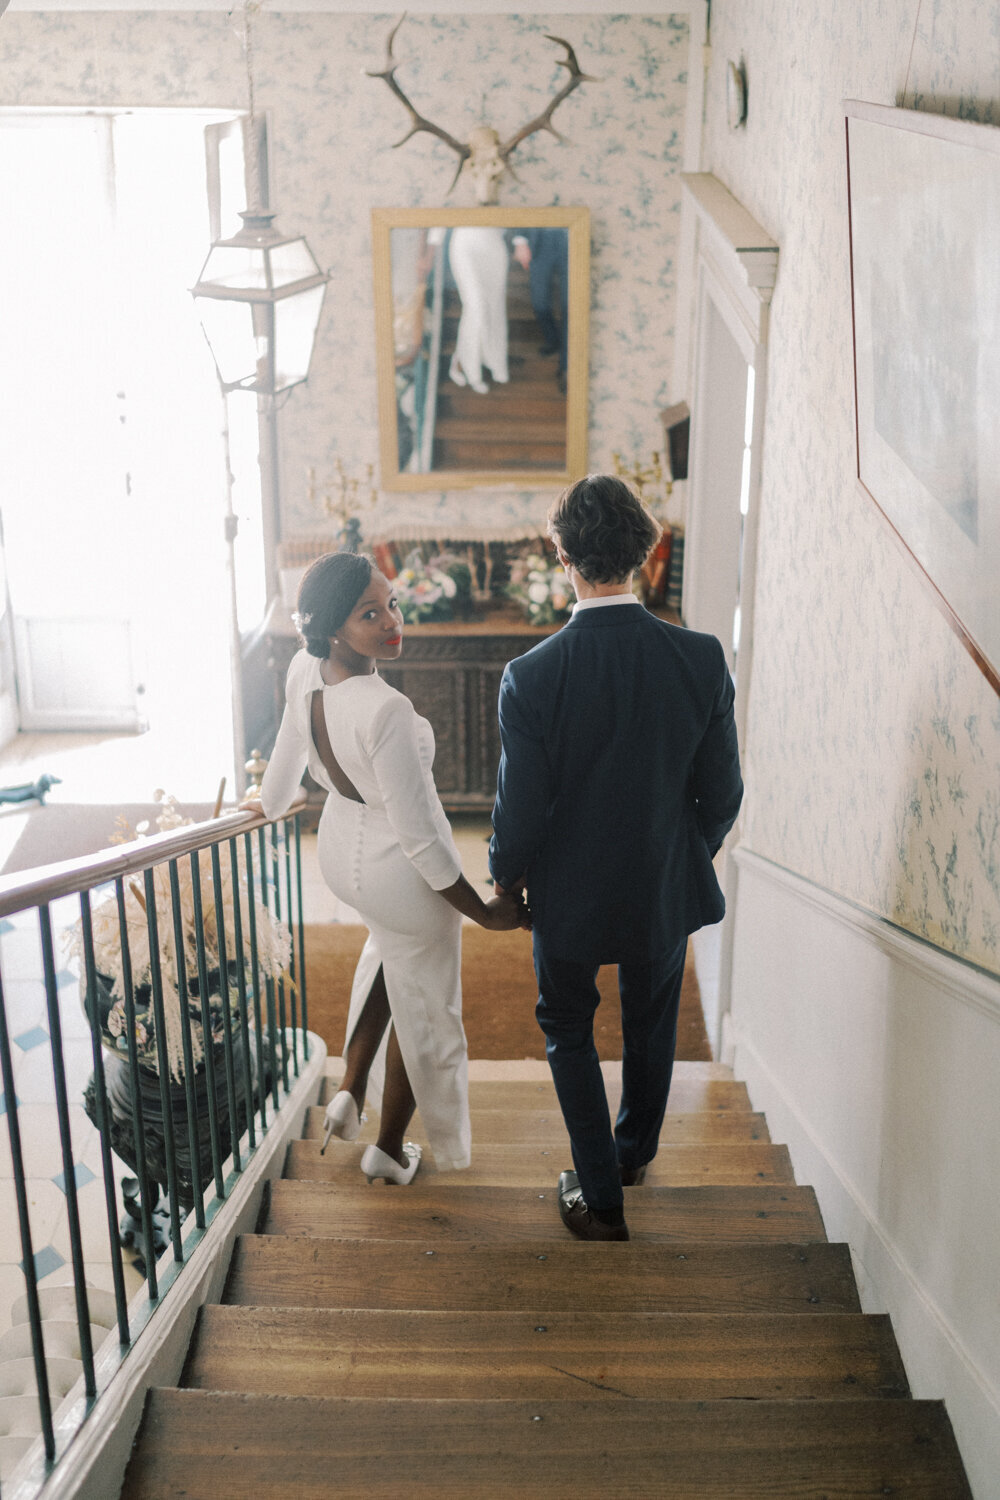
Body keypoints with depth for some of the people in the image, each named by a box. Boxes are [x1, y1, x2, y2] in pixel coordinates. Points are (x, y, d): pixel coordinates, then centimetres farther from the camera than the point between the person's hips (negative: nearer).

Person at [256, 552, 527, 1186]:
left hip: (340, 848, 7)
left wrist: (271, 804, 28)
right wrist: (484, 911, -17)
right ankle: (390, 1149, 38)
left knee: (391, 945, 37)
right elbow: (418, 835, -29)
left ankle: (351, 1092, 34)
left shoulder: (304, 672, -13)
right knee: (421, 1003, 19)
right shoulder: (387, 711, -36)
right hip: (404, 872, -7)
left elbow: (287, 762, 5)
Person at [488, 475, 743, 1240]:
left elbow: (520, 809, -14)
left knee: (568, 1031, 21)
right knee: (651, 1026, 26)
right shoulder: (702, 659, -16)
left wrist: (505, 879, 6)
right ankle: (635, 1150, 49)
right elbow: (722, 794, -7)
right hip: (667, 890, 3)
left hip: (570, 895, -2)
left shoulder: (532, 675, -22)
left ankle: (601, 1196, 23)